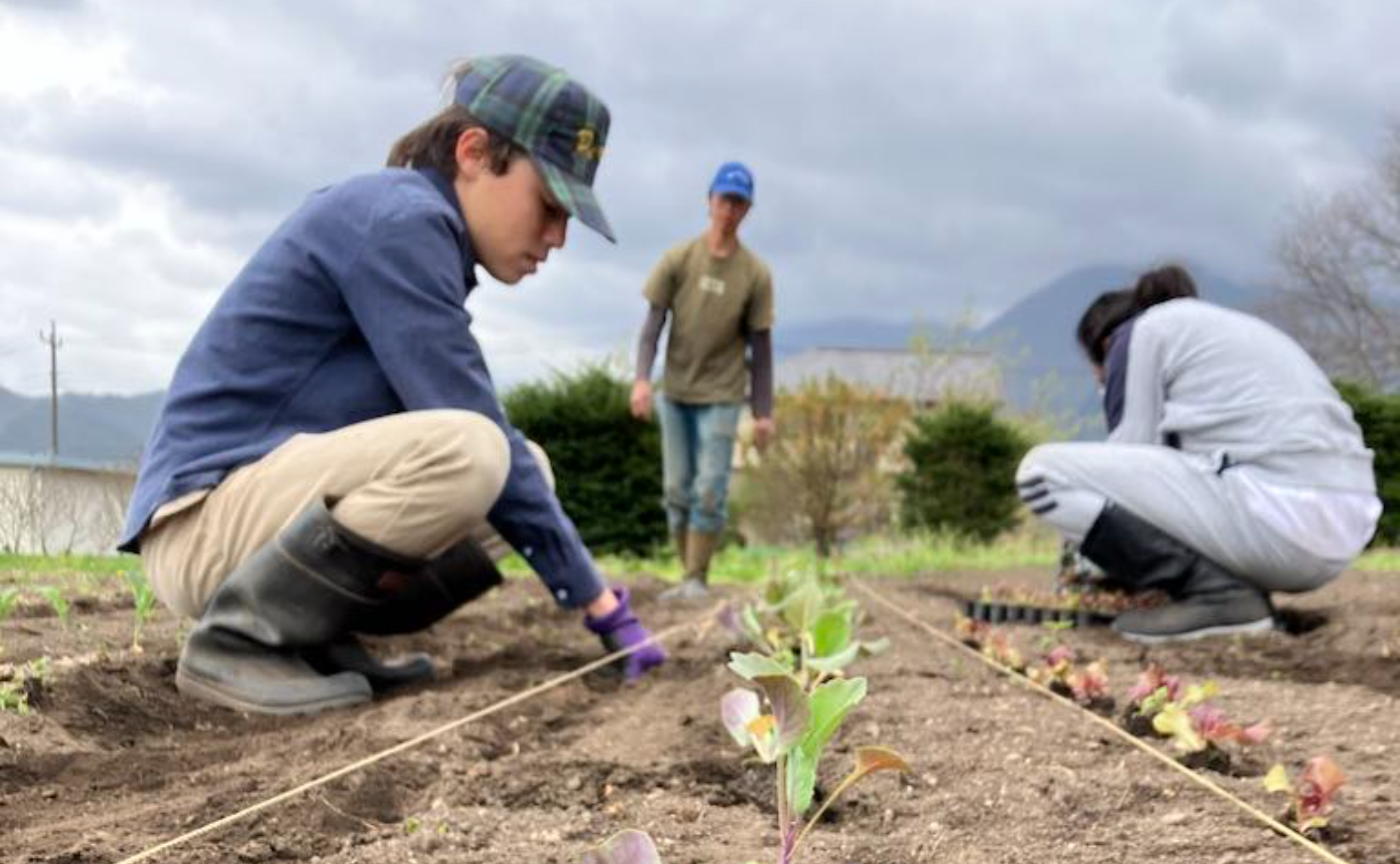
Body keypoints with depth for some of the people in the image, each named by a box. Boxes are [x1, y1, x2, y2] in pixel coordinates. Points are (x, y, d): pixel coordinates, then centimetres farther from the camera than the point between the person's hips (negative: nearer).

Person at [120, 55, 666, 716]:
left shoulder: (418, 228, 14)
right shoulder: (398, 217, -15)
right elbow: (473, 430, -19)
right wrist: (595, 598, -15)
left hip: (280, 505, 10)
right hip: (206, 518, -10)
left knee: (526, 473, 9)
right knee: (468, 452, -30)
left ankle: (310, 634, 3)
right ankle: (237, 637, -15)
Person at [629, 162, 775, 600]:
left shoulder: (755, 273, -4)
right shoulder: (678, 259, -2)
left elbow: (760, 345, -1)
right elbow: (653, 322, -2)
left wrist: (763, 412, -3)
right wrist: (642, 378, -16)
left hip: (720, 397, -2)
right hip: (674, 394, 2)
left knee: (710, 492, -9)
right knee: (678, 491, 6)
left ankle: (697, 580, -2)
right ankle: (688, 577, 16)